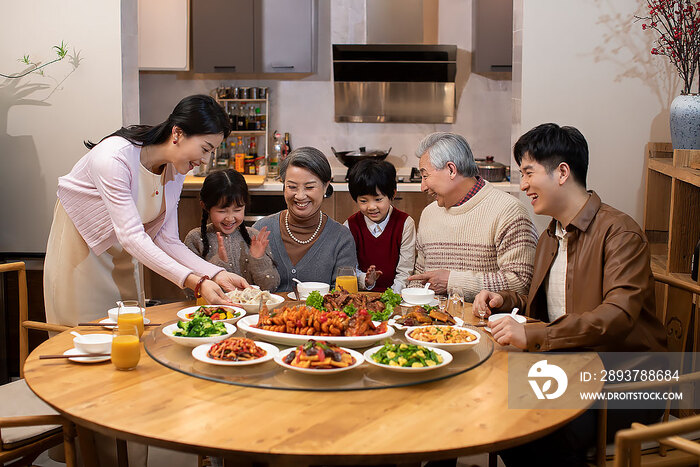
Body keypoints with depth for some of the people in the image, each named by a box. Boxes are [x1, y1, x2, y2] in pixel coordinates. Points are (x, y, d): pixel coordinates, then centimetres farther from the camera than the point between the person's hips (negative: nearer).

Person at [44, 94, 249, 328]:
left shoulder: (175, 169, -11)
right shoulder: (114, 158, -34)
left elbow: (166, 239, -10)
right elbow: (131, 236, -38)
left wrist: (216, 274, -24)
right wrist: (195, 282, -46)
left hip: (121, 251, 6)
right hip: (79, 242, -6)